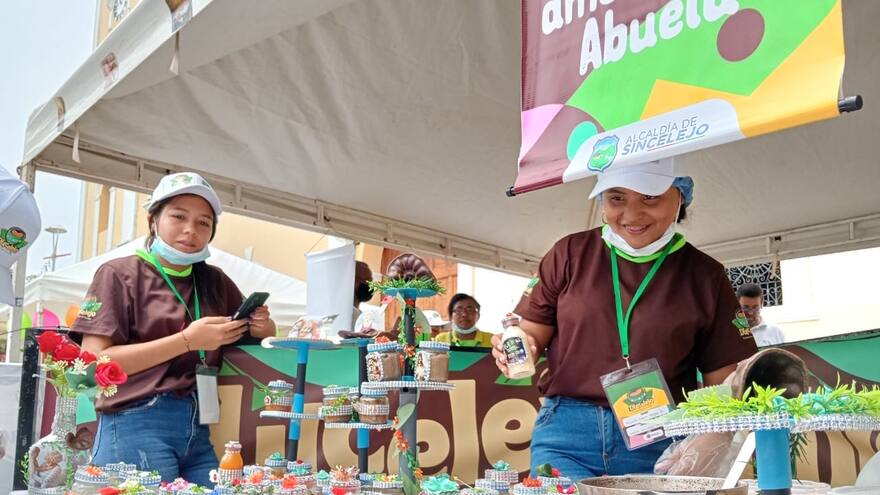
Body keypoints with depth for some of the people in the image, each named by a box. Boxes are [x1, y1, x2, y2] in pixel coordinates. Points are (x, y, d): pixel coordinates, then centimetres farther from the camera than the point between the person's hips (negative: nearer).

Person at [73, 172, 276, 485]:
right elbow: (94, 362, -10)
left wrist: (263, 327, -1)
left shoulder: (215, 282, 15)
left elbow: (257, 331, 25)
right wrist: (187, 340, -16)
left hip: (198, 431, 5)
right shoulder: (120, 274, 0)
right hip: (137, 426, -5)